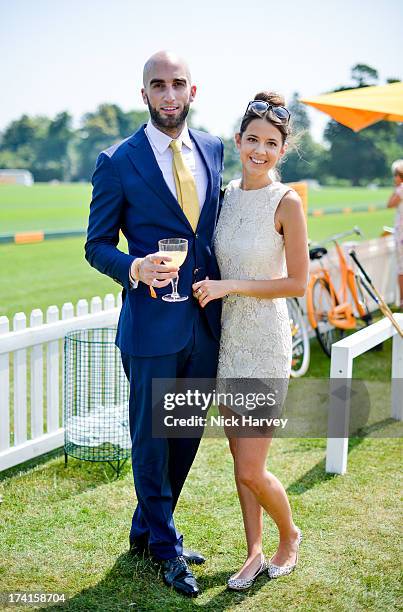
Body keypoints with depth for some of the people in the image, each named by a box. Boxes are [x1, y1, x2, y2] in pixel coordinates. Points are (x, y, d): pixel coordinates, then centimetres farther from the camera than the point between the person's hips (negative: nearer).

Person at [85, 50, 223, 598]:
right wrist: (135, 268, -23)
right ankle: (166, 544, 30)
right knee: (151, 439, 8)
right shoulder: (118, 163, -7)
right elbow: (97, 245, -3)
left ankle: (148, 527, 39)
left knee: (188, 434, 16)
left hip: (207, 321, 5)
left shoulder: (214, 150, 7)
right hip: (152, 325, -5)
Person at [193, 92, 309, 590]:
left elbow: (297, 282, -12)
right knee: (239, 461, 13)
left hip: (266, 341, -6)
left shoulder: (286, 202, -12)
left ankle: (289, 535, 27)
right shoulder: (227, 193, 5)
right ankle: (254, 553, 28)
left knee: (251, 469, -2)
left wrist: (230, 286, -16)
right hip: (229, 335, 6)